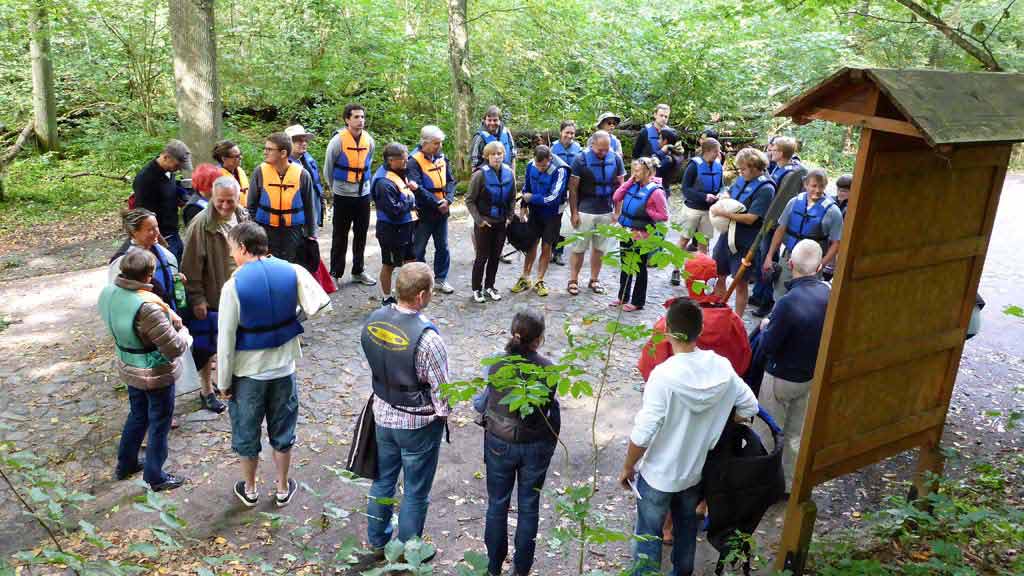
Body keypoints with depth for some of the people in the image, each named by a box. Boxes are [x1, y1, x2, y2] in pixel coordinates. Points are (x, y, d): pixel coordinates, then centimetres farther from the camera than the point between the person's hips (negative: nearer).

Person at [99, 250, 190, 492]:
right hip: (156, 375, -7)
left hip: (129, 369, 8)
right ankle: (155, 477, 29)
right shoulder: (146, 308, -35)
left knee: (137, 415, 28)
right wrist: (184, 333, -8)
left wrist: (168, 316, -4)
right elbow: (174, 348, -31)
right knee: (159, 425, 13)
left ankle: (125, 465, 45)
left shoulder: (108, 293, -10)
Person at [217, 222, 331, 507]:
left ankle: (249, 489, 37)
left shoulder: (233, 286, -18)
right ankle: (283, 488, 35)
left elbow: (226, 340, -14)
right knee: (282, 431, 20)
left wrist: (224, 381, -3)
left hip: (248, 372, -2)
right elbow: (320, 306, -16)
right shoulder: (292, 271, -11)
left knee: (246, 433, 19)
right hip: (284, 368, 3)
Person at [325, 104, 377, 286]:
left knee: (361, 235, 13)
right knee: (340, 236, 4)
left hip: (363, 195, 4)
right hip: (343, 196, -4)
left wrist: (366, 185, 15)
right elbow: (328, 169, -2)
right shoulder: (338, 141, -13)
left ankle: (358, 271, 26)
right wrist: (335, 188, 8)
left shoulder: (369, 141, -1)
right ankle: (335, 273, 14)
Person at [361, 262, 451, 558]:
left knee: (382, 481, 24)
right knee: (415, 493, 14)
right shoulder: (427, 337, -30)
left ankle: (377, 541, 43)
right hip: (419, 423, -6)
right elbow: (441, 388, -20)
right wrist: (443, 414, 0)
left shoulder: (373, 320, -10)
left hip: (383, 414, 6)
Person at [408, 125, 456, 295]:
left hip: (442, 211, 6)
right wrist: (437, 203, -21)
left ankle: (440, 279, 26)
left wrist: (448, 200, -10)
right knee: (418, 249, 5)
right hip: (423, 213, -6)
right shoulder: (414, 161, -15)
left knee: (443, 247, 13)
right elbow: (417, 188, -22)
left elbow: (450, 181, 7)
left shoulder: (441, 158, 6)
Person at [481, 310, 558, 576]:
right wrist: (552, 439, 5)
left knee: (497, 505, 18)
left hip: (499, 443, 1)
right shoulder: (547, 368, -18)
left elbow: (486, 402, -4)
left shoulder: (496, 364, -14)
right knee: (529, 507, 16)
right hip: (536, 446, -1)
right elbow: (552, 409, -12)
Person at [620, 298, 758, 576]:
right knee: (686, 524, 27)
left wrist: (627, 468, -10)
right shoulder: (722, 367, -13)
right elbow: (750, 407, -1)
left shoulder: (664, 375, -29)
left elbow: (643, 433, -26)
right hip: (697, 469, 5)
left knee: (649, 533, 14)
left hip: (659, 475, -5)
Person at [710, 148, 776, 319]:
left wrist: (723, 213, -22)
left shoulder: (766, 189, -17)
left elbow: (750, 218, -22)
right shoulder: (743, 181, 3)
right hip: (726, 236, 7)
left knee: (740, 283, 6)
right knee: (719, 276, 15)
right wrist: (718, 204, -4)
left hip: (744, 243, -7)